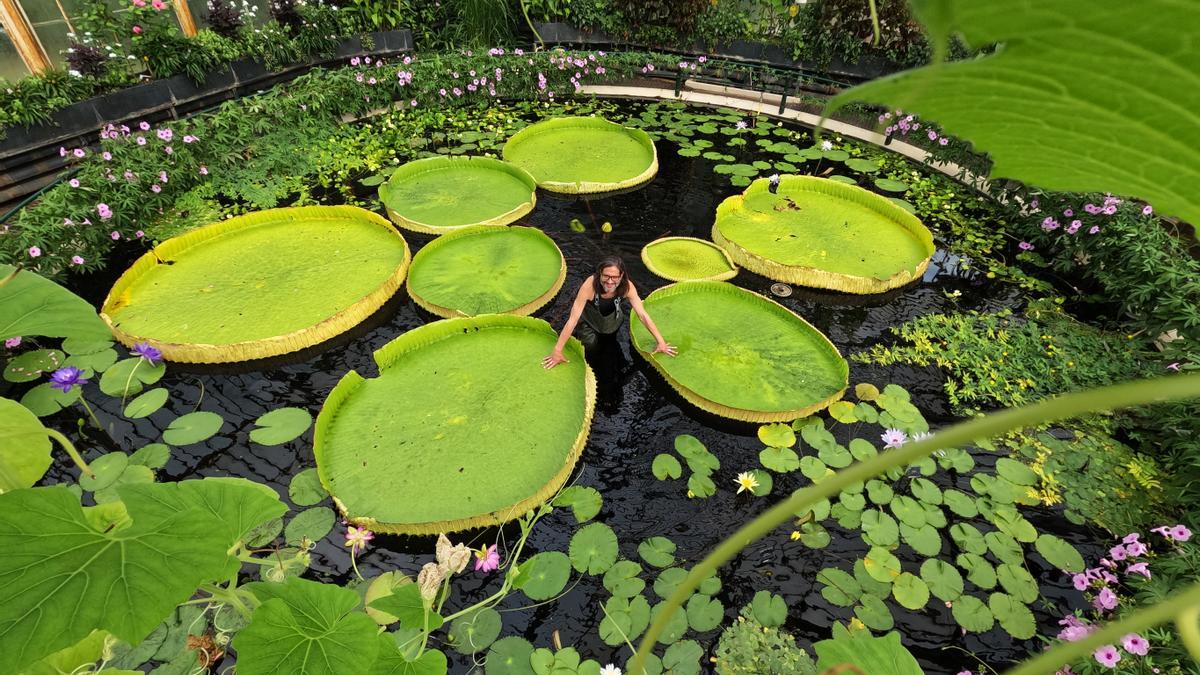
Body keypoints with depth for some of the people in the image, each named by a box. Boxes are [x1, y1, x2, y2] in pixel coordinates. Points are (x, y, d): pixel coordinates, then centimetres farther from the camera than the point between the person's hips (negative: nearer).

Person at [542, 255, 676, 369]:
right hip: (587, 315, -3)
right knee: (590, 344, -7)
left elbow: (643, 314, -26)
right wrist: (557, 351, -39)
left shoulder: (627, 286, -33)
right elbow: (573, 318, -40)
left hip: (610, 315, 3)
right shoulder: (590, 285, -42)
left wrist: (661, 342, -28)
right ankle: (579, 330, 22)